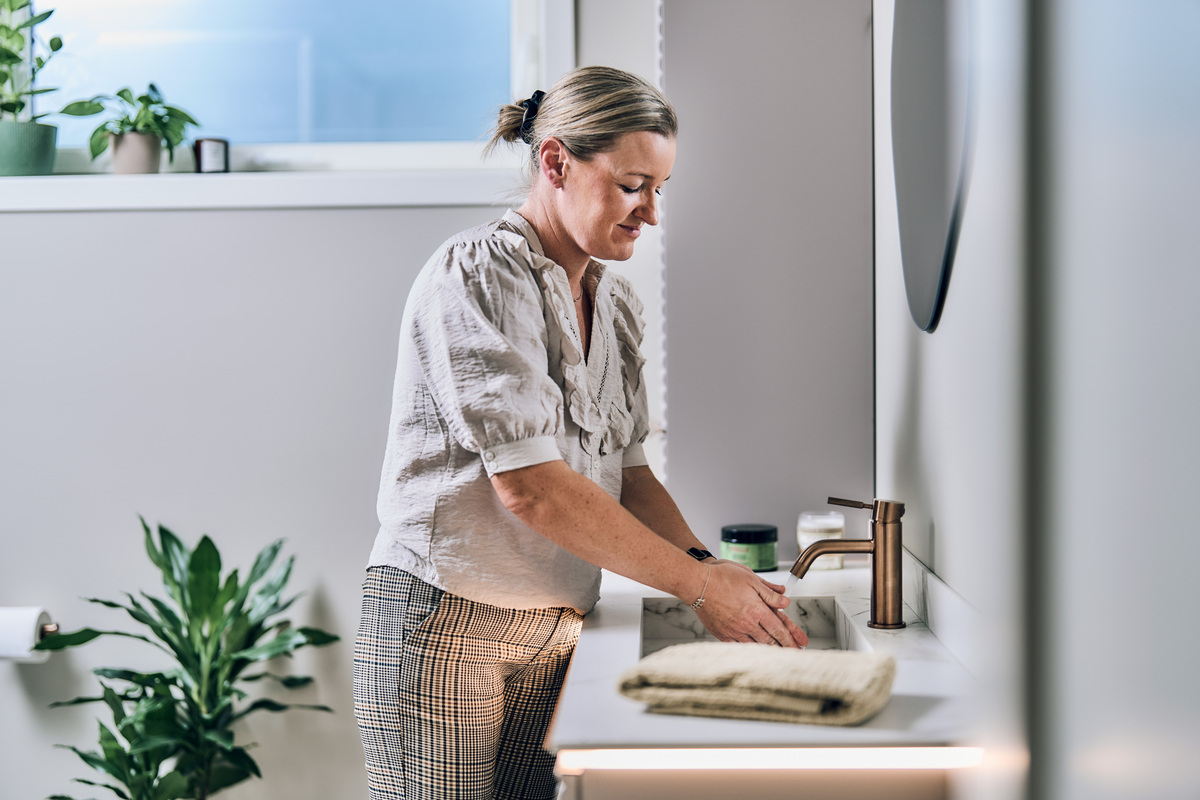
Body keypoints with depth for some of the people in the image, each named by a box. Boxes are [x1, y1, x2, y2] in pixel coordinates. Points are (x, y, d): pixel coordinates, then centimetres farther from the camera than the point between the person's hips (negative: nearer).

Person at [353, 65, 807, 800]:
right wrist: (698, 582, -19)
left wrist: (708, 565, -8)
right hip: (445, 622, -7)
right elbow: (529, 485, -22)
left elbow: (628, 471, 11)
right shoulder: (477, 275, -14)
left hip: (557, 633, 7)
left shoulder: (616, 305, 11)